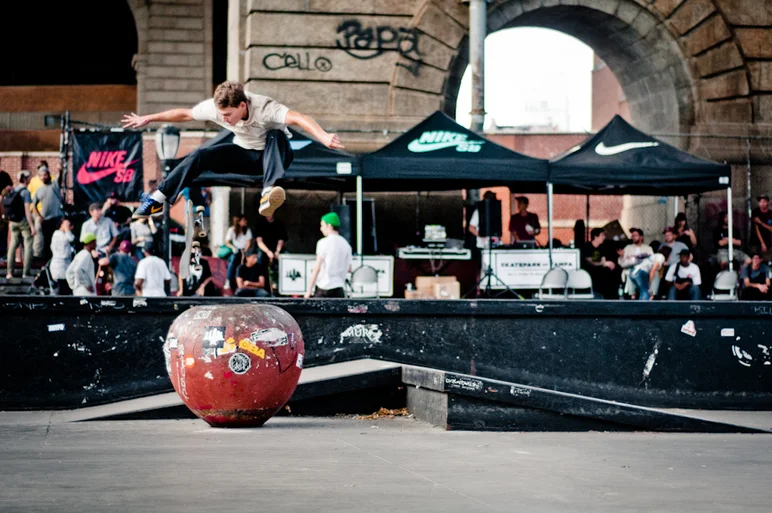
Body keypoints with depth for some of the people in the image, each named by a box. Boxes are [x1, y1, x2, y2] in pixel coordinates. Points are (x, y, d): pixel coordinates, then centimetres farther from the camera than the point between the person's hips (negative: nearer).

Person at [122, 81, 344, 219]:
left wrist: (323, 137, -69)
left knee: (276, 135, -38)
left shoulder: (265, 108, -35)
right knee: (200, 156, -18)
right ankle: (158, 200, -14)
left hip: (272, 156, -4)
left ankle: (269, 193, -55)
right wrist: (147, 119, 4)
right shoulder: (215, 106, -19)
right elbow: (184, 114, -3)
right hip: (245, 154, 4)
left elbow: (299, 118, -51)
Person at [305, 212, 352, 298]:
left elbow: (317, 268, -10)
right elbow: (349, 269, 12)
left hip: (324, 288, -5)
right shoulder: (346, 244, 10)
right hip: (339, 289, 5)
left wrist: (309, 289, -9)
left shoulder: (324, 242, -6)